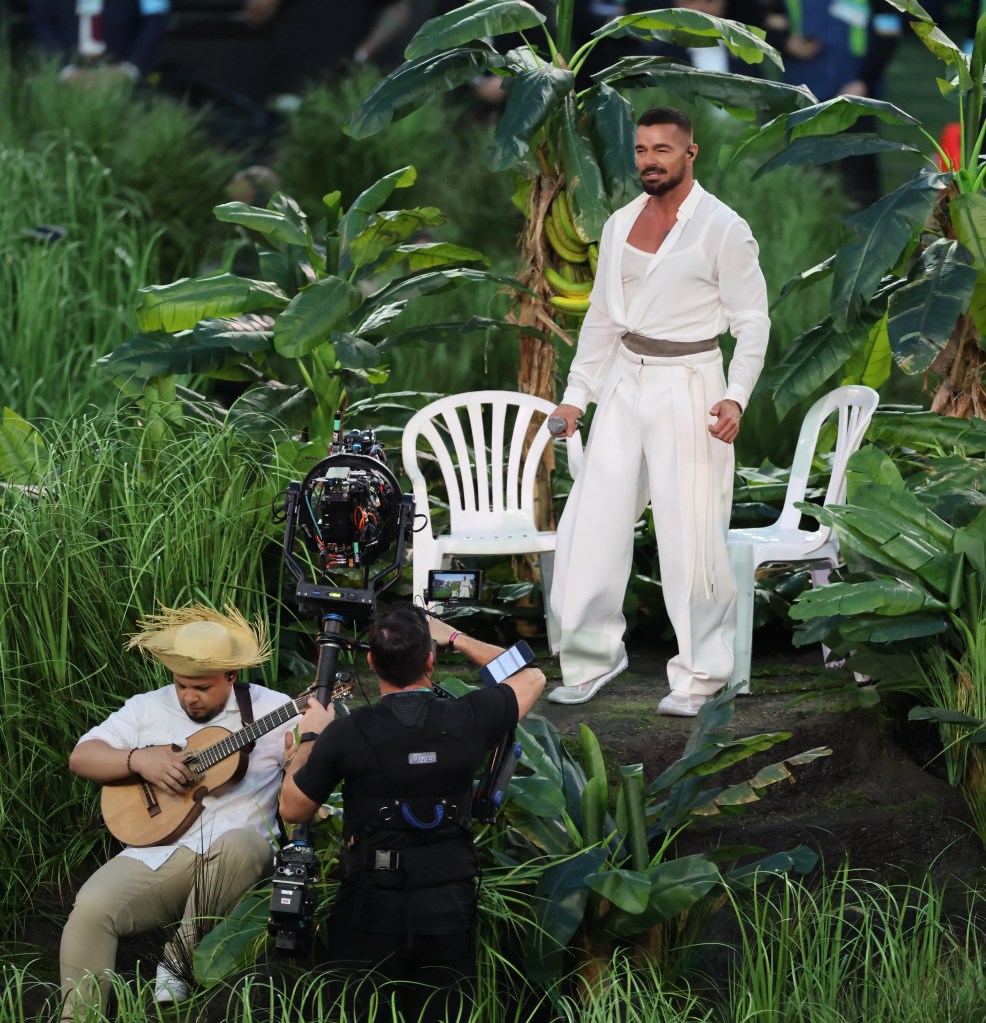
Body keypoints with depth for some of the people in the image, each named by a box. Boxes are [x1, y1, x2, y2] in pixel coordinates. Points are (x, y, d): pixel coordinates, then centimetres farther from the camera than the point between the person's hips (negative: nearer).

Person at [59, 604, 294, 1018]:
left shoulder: (268, 709, 6)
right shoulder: (147, 708, 13)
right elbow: (81, 757, 7)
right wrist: (139, 759, -10)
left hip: (234, 857, -2)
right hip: (157, 854, 2)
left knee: (239, 845, -38)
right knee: (92, 907, -26)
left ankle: (180, 958, -19)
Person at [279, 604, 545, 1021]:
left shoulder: (347, 733, -12)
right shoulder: (468, 721, -7)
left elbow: (293, 809, 4)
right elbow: (531, 678, 15)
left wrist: (310, 738, 18)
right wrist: (456, 639, 21)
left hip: (372, 912, -2)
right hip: (449, 909, 2)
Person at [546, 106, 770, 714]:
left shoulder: (722, 228, -7)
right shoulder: (621, 225, 11)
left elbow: (753, 320, -6)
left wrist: (736, 396, -18)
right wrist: (576, 393, 16)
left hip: (689, 385, -6)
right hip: (626, 383, 6)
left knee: (691, 535, -5)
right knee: (592, 522, 2)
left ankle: (701, 675, 6)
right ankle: (592, 660, 13)